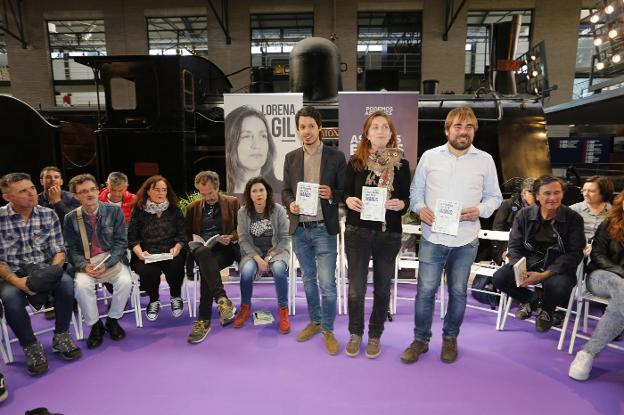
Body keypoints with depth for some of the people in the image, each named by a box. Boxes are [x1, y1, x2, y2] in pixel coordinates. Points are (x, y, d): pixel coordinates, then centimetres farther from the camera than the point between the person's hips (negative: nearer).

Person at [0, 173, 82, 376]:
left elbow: (59, 250, 1)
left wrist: (52, 272, -17)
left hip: (44, 269, 1)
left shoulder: (49, 215, 1)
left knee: (66, 283, -29)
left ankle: (61, 337, -7)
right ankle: (31, 347, -8)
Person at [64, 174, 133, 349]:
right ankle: (95, 325, -5)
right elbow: (71, 249, 4)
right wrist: (84, 265, -16)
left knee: (125, 281, -28)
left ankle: (112, 320, -2)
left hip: (112, 260, -1)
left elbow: (121, 242, -3)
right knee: (81, 285, -29)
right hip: (86, 264, 1)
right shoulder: (71, 218, 3)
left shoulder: (114, 211, -1)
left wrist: (106, 265, -16)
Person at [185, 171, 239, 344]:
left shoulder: (232, 202, 14)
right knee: (204, 254, -37)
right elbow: (187, 234, 21)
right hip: (201, 249, 2)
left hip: (225, 249, -1)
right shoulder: (192, 207, 21)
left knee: (206, 268, -34)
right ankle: (222, 300, -47)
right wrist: (192, 243, -2)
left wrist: (231, 237, -11)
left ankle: (204, 320, -32)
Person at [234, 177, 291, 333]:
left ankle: (283, 310, -13)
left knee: (278, 269, -33)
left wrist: (269, 257, -15)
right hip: (253, 252, 1)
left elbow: (285, 238, -6)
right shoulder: (243, 212, -3)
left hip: (276, 250, -1)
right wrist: (258, 259, -17)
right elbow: (244, 240, -4)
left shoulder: (278, 210, -8)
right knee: (247, 270, -30)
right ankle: (245, 308, -3)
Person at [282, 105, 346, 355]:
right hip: (299, 229, 4)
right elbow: (286, 190, 10)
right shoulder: (291, 158, 7)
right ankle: (315, 322, 36)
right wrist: (290, 204, -11)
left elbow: (345, 193, 0)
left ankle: (328, 330, 19)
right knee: (308, 280, 17)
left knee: (327, 284, -1)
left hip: (324, 229, -3)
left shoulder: (336, 157, -3)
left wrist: (332, 194, -20)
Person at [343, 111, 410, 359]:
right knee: (356, 289, 2)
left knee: (382, 287, 11)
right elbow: (345, 193, 6)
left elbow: (406, 200, 5)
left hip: (389, 233, 1)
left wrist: (400, 204, -17)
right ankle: (355, 333, 27)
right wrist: (349, 200, -17)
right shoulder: (355, 162, 1)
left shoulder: (401, 164, 3)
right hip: (358, 231, -1)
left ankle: (375, 335, 32)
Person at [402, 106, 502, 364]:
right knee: (425, 290, 2)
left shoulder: (485, 160, 4)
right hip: (433, 237, -1)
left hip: (466, 240, 1)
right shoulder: (429, 156, 2)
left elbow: (494, 196, 9)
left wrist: (480, 210, -11)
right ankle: (420, 339, 22)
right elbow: (416, 190, 9)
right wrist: (420, 208, -11)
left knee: (458, 291, 12)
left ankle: (450, 338, 33)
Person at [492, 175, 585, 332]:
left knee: (558, 287, -35)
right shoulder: (524, 215, 1)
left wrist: (545, 274, -23)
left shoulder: (573, 218, -6)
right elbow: (514, 246, 2)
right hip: (529, 262, 2)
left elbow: (574, 253, -10)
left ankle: (546, 309, 7)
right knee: (500, 277, -22)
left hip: (558, 267, -2)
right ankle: (532, 300, 12)